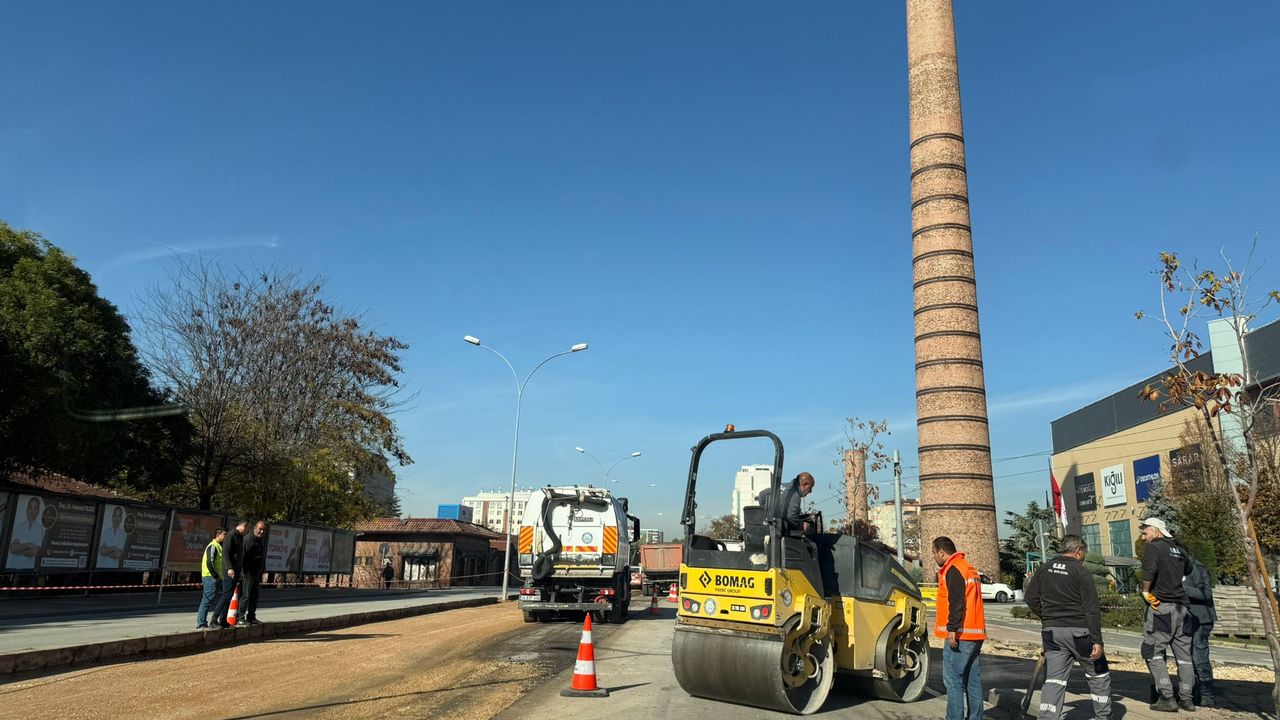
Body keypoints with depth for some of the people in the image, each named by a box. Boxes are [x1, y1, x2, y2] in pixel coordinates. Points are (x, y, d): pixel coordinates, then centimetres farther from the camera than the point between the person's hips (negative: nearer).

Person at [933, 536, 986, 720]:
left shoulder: (953, 569, -11)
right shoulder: (969, 568, 20)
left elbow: (956, 602, -20)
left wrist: (952, 629, -22)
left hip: (959, 635, -10)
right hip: (975, 633, 10)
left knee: (952, 680, -8)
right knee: (973, 680, 12)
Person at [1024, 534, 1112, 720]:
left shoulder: (1044, 569, 6)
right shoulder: (1081, 572, -9)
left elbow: (1031, 597, 8)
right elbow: (1091, 609, -12)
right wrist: (1097, 641, -13)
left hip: (1051, 632, 4)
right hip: (1078, 632, -4)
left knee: (1054, 679, 5)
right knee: (1098, 675, 16)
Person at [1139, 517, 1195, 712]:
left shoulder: (1153, 547, -10)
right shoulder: (1179, 550, 13)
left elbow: (1149, 570, -25)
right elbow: (1188, 570, 27)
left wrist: (1145, 591, -14)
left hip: (1161, 606, -7)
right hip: (1181, 606, 7)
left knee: (1153, 653, -1)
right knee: (1184, 654, 13)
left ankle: (1167, 698, -5)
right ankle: (1186, 698, 17)